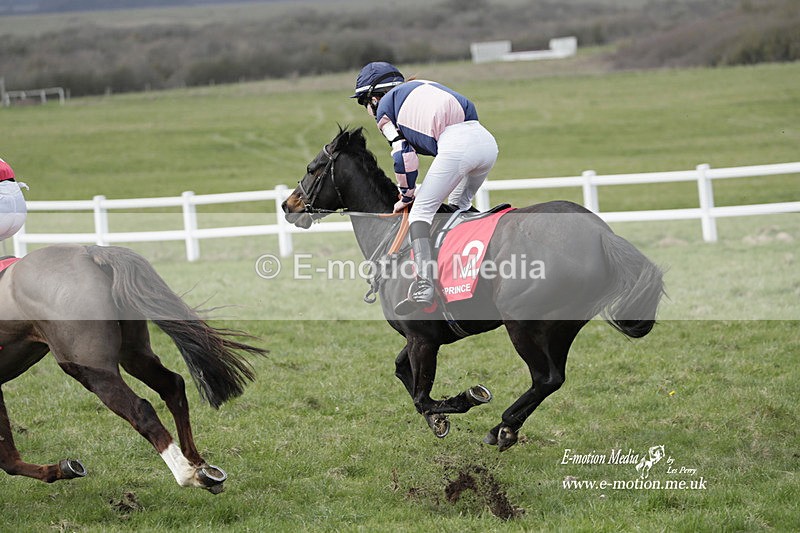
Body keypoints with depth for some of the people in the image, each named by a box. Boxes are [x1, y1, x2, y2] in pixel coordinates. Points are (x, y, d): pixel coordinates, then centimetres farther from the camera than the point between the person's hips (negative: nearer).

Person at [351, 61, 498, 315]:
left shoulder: (385, 106, 15)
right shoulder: (421, 87, 36)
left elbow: (404, 155, 7)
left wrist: (407, 195, 20)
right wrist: (427, 189, 40)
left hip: (456, 145, -7)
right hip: (487, 140, 7)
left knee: (421, 210, -2)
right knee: (459, 206, 29)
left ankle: (423, 284, -18)